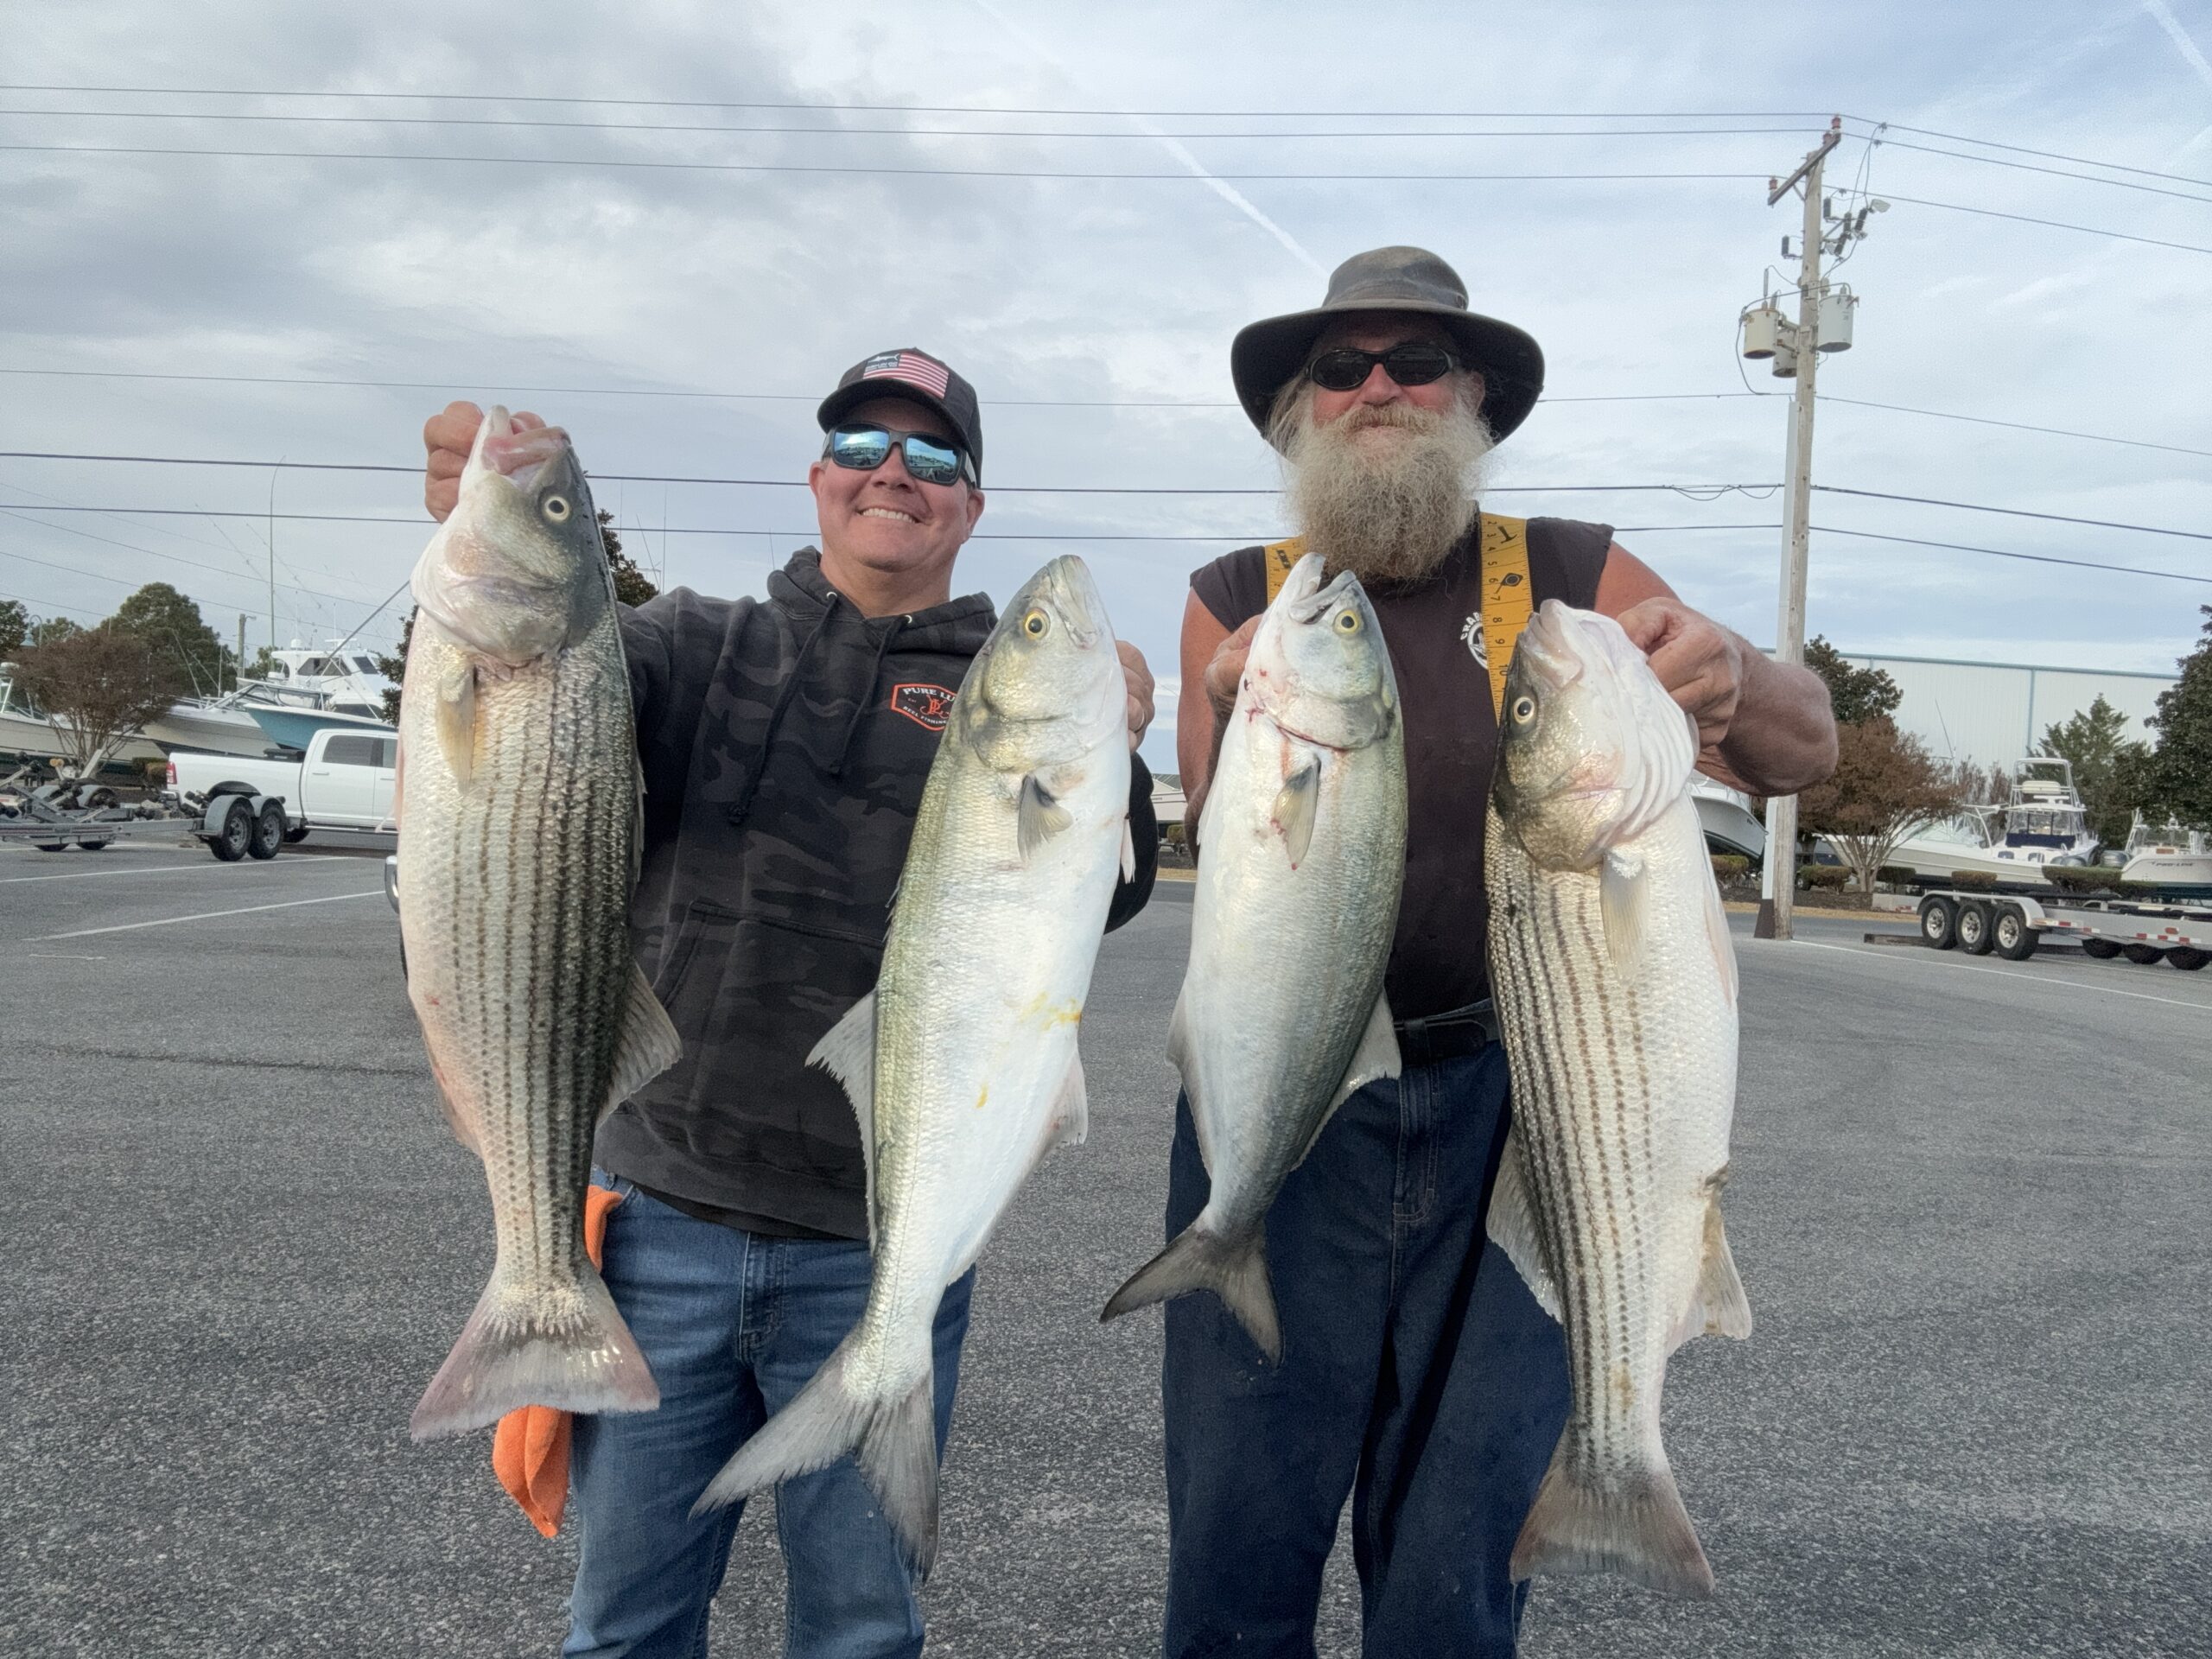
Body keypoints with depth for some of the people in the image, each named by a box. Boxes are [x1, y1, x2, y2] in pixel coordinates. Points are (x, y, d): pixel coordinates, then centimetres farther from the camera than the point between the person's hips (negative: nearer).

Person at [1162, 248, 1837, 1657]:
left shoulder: (1571, 577, 3)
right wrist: (1239, 731, -28)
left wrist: (1732, 676, -27)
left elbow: (1807, 751, -5)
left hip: (1508, 1109, 0)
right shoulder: (1236, 600, 4)